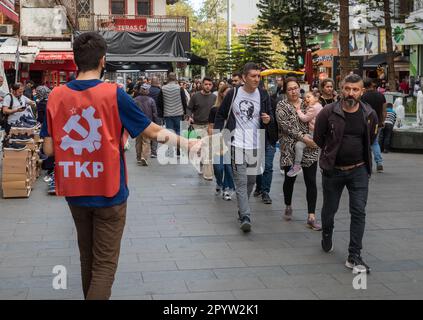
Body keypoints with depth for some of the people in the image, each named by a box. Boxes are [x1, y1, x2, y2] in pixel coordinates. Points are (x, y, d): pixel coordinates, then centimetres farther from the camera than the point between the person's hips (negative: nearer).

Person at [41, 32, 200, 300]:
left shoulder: (56, 95, -5)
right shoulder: (114, 94, -14)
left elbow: (49, 149, -3)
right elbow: (154, 131, -6)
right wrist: (186, 143, 8)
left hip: (74, 191, 4)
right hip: (108, 191, -4)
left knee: (87, 257, 22)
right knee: (105, 263, 3)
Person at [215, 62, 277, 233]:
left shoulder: (263, 95, 3)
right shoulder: (233, 94, -2)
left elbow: (270, 119, 11)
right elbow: (221, 115, 10)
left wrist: (269, 120, -13)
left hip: (256, 145, 3)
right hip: (237, 144, -3)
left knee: (251, 181, 13)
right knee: (241, 182, -9)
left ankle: (242, 210, 32)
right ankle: (245, 217, -11)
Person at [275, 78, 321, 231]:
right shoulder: (282, 106, 0)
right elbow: (285, 126, -13)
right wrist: (302, 136, -21)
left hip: (310, 149, 2)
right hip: (290, 149, -2)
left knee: (311, 182, -4)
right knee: (290, 179, 11)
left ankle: (311, 217, -3)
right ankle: (288, 207, 35)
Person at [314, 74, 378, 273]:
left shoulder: (369, 115, -4)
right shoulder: (328, 112, -11)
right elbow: (318, 138, 2)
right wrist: (332, 154, 9)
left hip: (359, 170, 1)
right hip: (332, 170, -1)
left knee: (359, 212, -6)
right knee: (329, 209, 15)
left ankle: (354, 256, -1)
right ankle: (327, 236, 45)